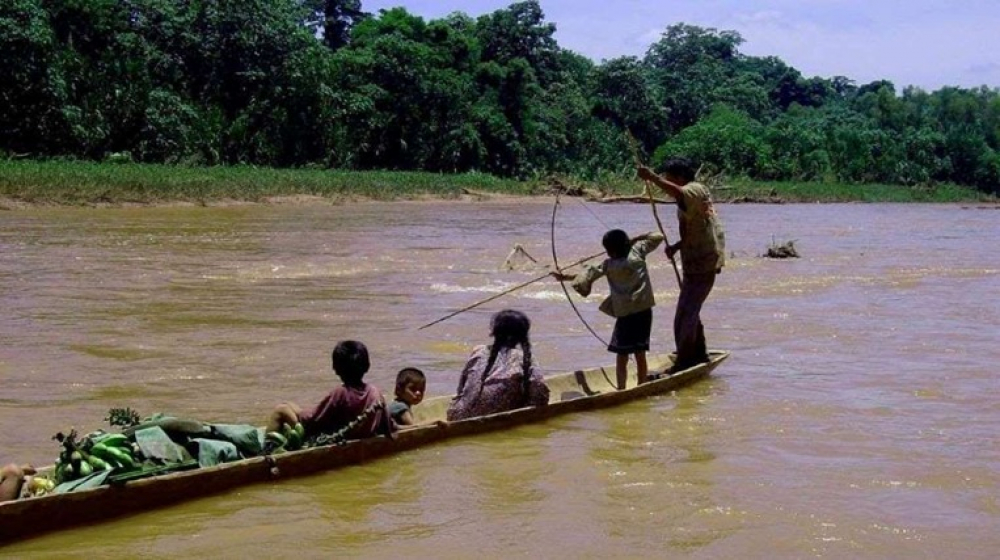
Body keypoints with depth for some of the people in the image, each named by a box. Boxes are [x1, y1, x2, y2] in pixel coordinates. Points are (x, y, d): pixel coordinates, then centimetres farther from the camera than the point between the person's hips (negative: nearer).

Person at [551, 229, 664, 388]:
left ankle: (621, 391, 2)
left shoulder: (609, 264, -7)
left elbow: (589, 274, -9)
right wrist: (635, 239, 13)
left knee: (622, 357, 2)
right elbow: (657, 237, 14)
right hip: (645, 311, 5)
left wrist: (565, 277, -2)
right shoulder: (638, 251, 3)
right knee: (640, 355, 13)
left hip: (626, 314, -5)